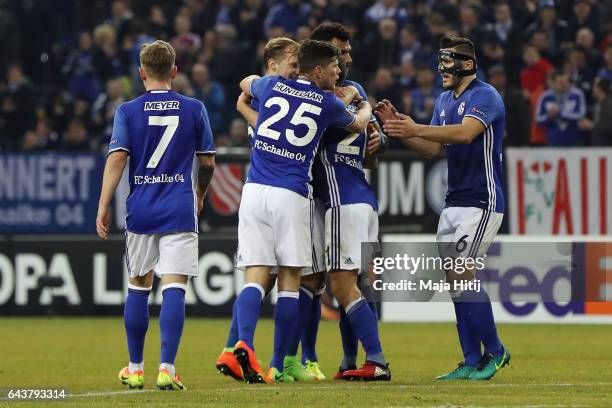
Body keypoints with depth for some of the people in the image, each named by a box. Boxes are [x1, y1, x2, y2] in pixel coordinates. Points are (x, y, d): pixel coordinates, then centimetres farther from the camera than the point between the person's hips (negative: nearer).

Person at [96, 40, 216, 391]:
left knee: (139, 287, 14)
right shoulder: (194, 109, 3)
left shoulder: (128, 111, 1)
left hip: (141, 211, 1)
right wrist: (200, 196, 27)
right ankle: (167, 368, -16)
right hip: (180, 211, -1)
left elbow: (117, 158, -7)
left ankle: (135, 369, 21)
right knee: (174, 288, -6)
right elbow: (208, 162, 9)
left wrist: (104, 207, -5)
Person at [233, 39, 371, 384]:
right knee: (290, 281, 5)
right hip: (291, 196, -3)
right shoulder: (328, 103, 4)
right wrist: (365, 106, 49)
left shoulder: (272, 86, 10)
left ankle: (244, 343, -25)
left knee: (256, 277, 0)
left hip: (254, 191, 3)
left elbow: (246, 83, 35)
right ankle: (278, 367, 3)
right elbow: (358, 124, 26)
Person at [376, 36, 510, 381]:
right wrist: (399, 126, -6)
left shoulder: (485, 96, -13)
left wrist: (417, 129, -42)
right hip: (455, 202, 9)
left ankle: (495, 351, -1)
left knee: (461, 275, -14)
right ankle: (472, 362, 8)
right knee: (456, 278, 5)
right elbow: (432, 149, 10)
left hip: (483, 201, -9)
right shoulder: (445, 100, 15)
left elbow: (465, 132, -31)